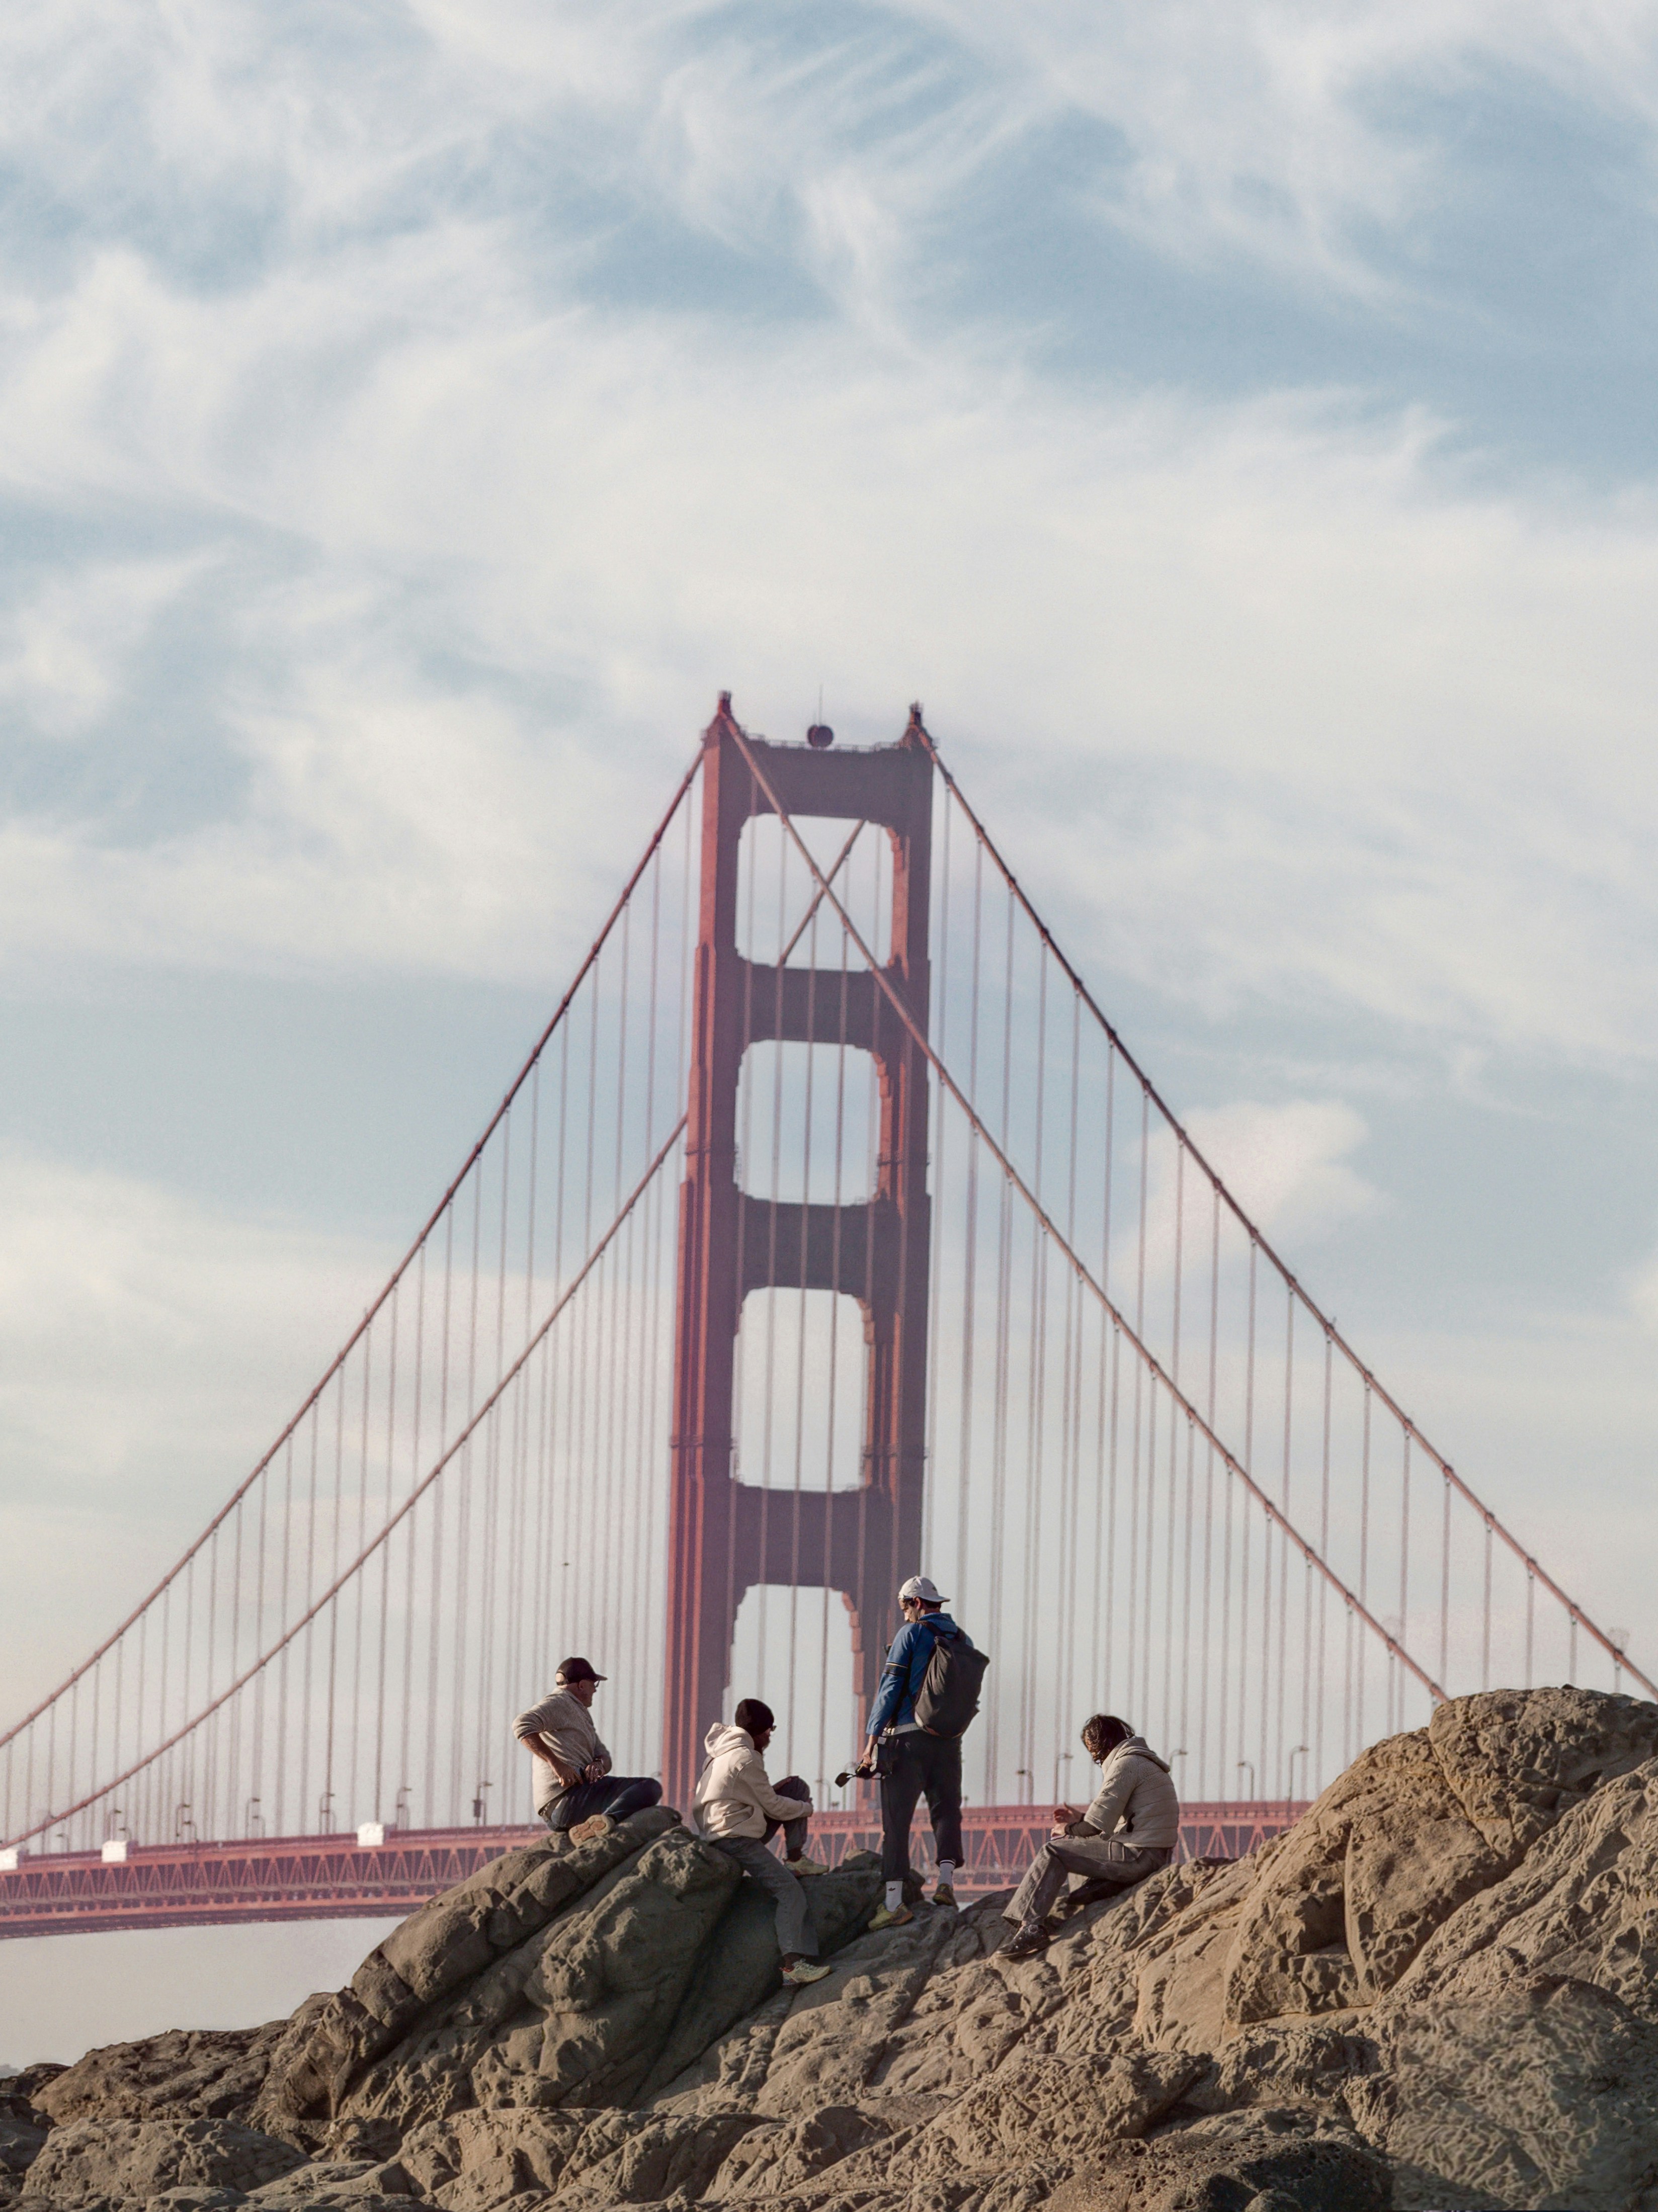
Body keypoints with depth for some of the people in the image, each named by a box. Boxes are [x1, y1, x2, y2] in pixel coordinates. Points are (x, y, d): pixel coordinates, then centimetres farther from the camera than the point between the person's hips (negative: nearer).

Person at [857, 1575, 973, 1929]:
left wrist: (873, 1740, -7)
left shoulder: (912, 1634, -4)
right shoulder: (964, 1640, 11)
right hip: (949, 1740, 4)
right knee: (946, 1810, 16)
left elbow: (890, 1688, -8)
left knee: (896, 1819, -2)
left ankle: (894, 1902, -7)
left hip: (907, 1738, -4)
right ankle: (946, 1878, -4)